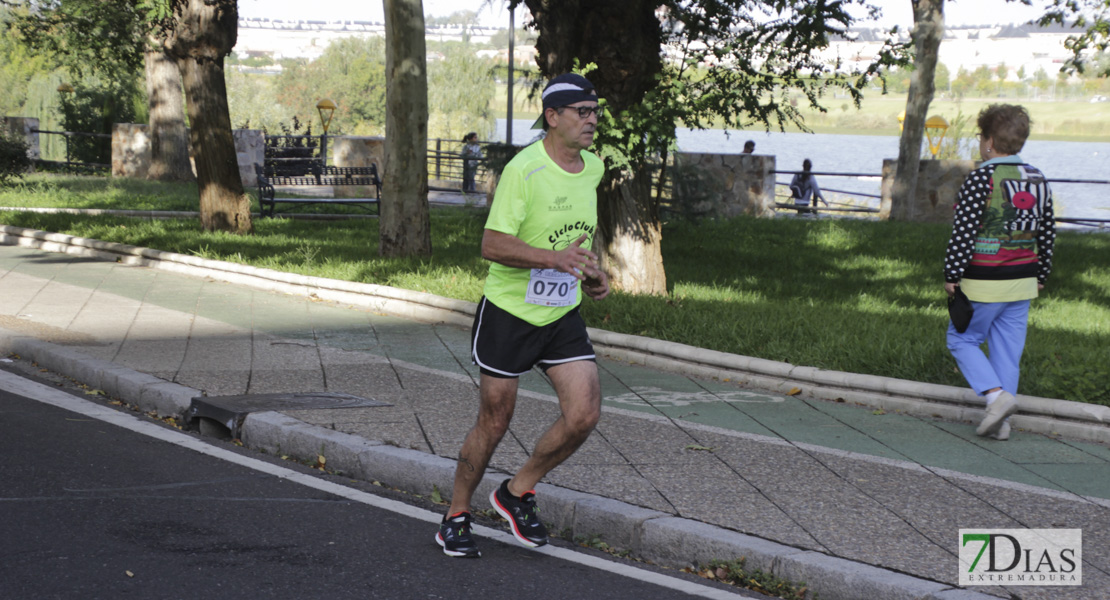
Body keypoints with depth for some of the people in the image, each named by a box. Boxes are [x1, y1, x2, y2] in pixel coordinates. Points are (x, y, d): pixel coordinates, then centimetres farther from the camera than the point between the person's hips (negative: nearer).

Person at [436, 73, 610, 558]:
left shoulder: (592, 167, 6)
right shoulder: (523, 169, -17)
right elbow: (492, 245, -22)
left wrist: (591, 272, 9)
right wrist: (554, 257, -33)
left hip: (564, 315, 6)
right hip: (508, 313, -6)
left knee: (584, 416, -7)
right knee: (494, 423, 3)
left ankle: (517, 493, 15)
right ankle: (455, 516, 24)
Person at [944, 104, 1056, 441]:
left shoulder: (981, 179, -14)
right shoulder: (1037, 180, 7)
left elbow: (963, 232, -16)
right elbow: (1047, 233, 13)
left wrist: (951, 275, -9)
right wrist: (1041, 274, 22)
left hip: (985, 282, -6)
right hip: (1023, 281, 6)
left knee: (962, 340, 9)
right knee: (1008, 349, 10)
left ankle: (996, 395, -10)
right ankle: (1001, 423, 10)